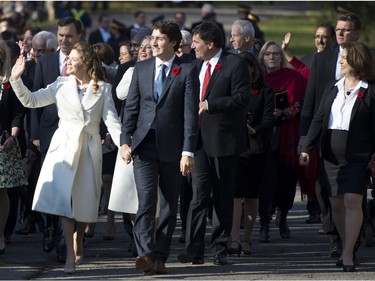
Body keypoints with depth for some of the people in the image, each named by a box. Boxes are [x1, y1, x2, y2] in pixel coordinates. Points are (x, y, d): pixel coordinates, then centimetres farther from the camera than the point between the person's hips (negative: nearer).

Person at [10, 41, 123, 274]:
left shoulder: (102, 89, 3)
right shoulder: (61, 86, 4)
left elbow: (112, 120, -4)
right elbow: (30, 100, 2)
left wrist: (123, 145, -17)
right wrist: (16, 80, -11)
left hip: (89, 149, 0)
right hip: (65, 146, 0)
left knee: (84, 201, 8)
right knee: (64, 198, -11)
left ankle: (78, 244, 33)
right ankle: (71, 255, -12)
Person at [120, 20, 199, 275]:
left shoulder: (187, 71, -2)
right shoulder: (142, 69, 9)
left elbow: (191, 113, -6)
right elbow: (131, 107, 10)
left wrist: (188, 151, -12)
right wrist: (125, 141, -1)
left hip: (171, 147, -2)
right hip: (144, 145, 2)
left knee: (169, 205, 5)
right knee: (146, 199, -11)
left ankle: (160, 257, 10)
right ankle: (146, 254, -21)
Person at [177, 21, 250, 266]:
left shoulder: (235, 64, -6)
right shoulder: (197, 65, 15)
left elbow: (241, 98, -15)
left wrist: (208, 105, -17)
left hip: (224, 138, -5)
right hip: (199, 138, 5)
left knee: (223, 197, 5)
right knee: (199, 193, -5)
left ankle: (220, 249, 12)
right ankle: (195, 249, -8)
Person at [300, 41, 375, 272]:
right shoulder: (332, 88, 12)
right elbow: (319, 118, 12)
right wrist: (307, 147, 6)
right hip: (332, 155, 6)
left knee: (352, 201, -12)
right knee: (336, 203, 7)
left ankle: (348, 254, -12)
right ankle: (347, 247, 20)